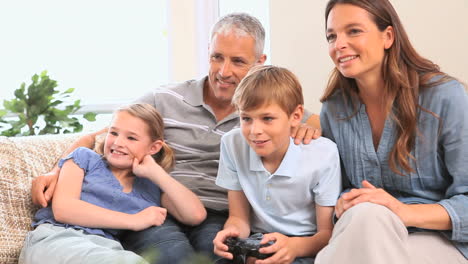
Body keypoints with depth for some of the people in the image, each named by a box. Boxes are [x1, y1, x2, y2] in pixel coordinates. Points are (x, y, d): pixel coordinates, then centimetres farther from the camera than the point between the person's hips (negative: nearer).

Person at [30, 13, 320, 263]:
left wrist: (307, 128, -10)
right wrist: (57, 171, -4)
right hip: (156, 215, 0)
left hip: (218, 218, 1)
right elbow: (99, 139, 12)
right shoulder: (164, 101, 9)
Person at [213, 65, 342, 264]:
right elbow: (239, 217, 0)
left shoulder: (323, 154, -15)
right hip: (257, 245, 3)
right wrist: (232, 233, -24)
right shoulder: (232, 144, -9)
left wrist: (295, 246, -31)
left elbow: (327, 233, -9)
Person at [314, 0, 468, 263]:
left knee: (367, 217, -33)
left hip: (441, 240, -3)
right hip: (364, 237, 3)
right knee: (365, 214, -33)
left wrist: (405, 212, -27)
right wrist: (343, 205, -13)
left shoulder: (445, 96, -10)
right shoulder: (334, 107, 5)